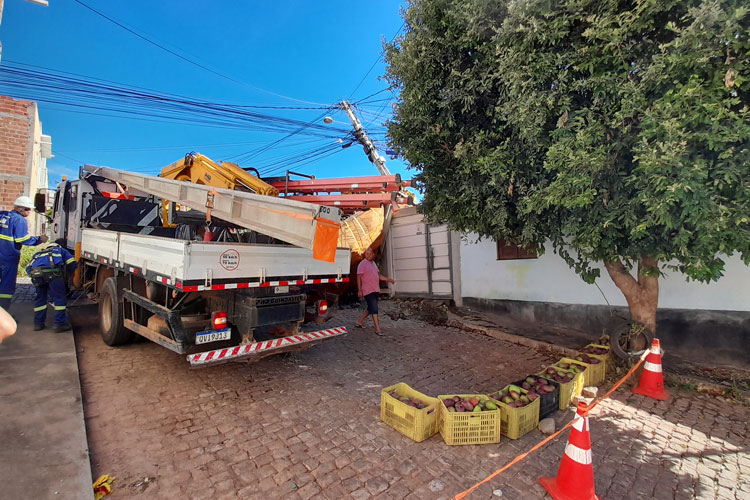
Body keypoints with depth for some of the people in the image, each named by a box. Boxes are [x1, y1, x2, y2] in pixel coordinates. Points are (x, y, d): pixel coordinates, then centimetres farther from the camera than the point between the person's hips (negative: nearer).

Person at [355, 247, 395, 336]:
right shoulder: (362, 264, -8)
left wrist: (388, 279, 9)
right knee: (374, 309, -11)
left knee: (371, 308, 14)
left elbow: (379, 275, 23)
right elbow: (359, 278, -11)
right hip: (368, 291, -8)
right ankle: (377, 329, -9)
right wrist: (360, 290, -17)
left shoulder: (373, 264, 17)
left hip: (375, 290, 8)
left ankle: (359, 322, 28)